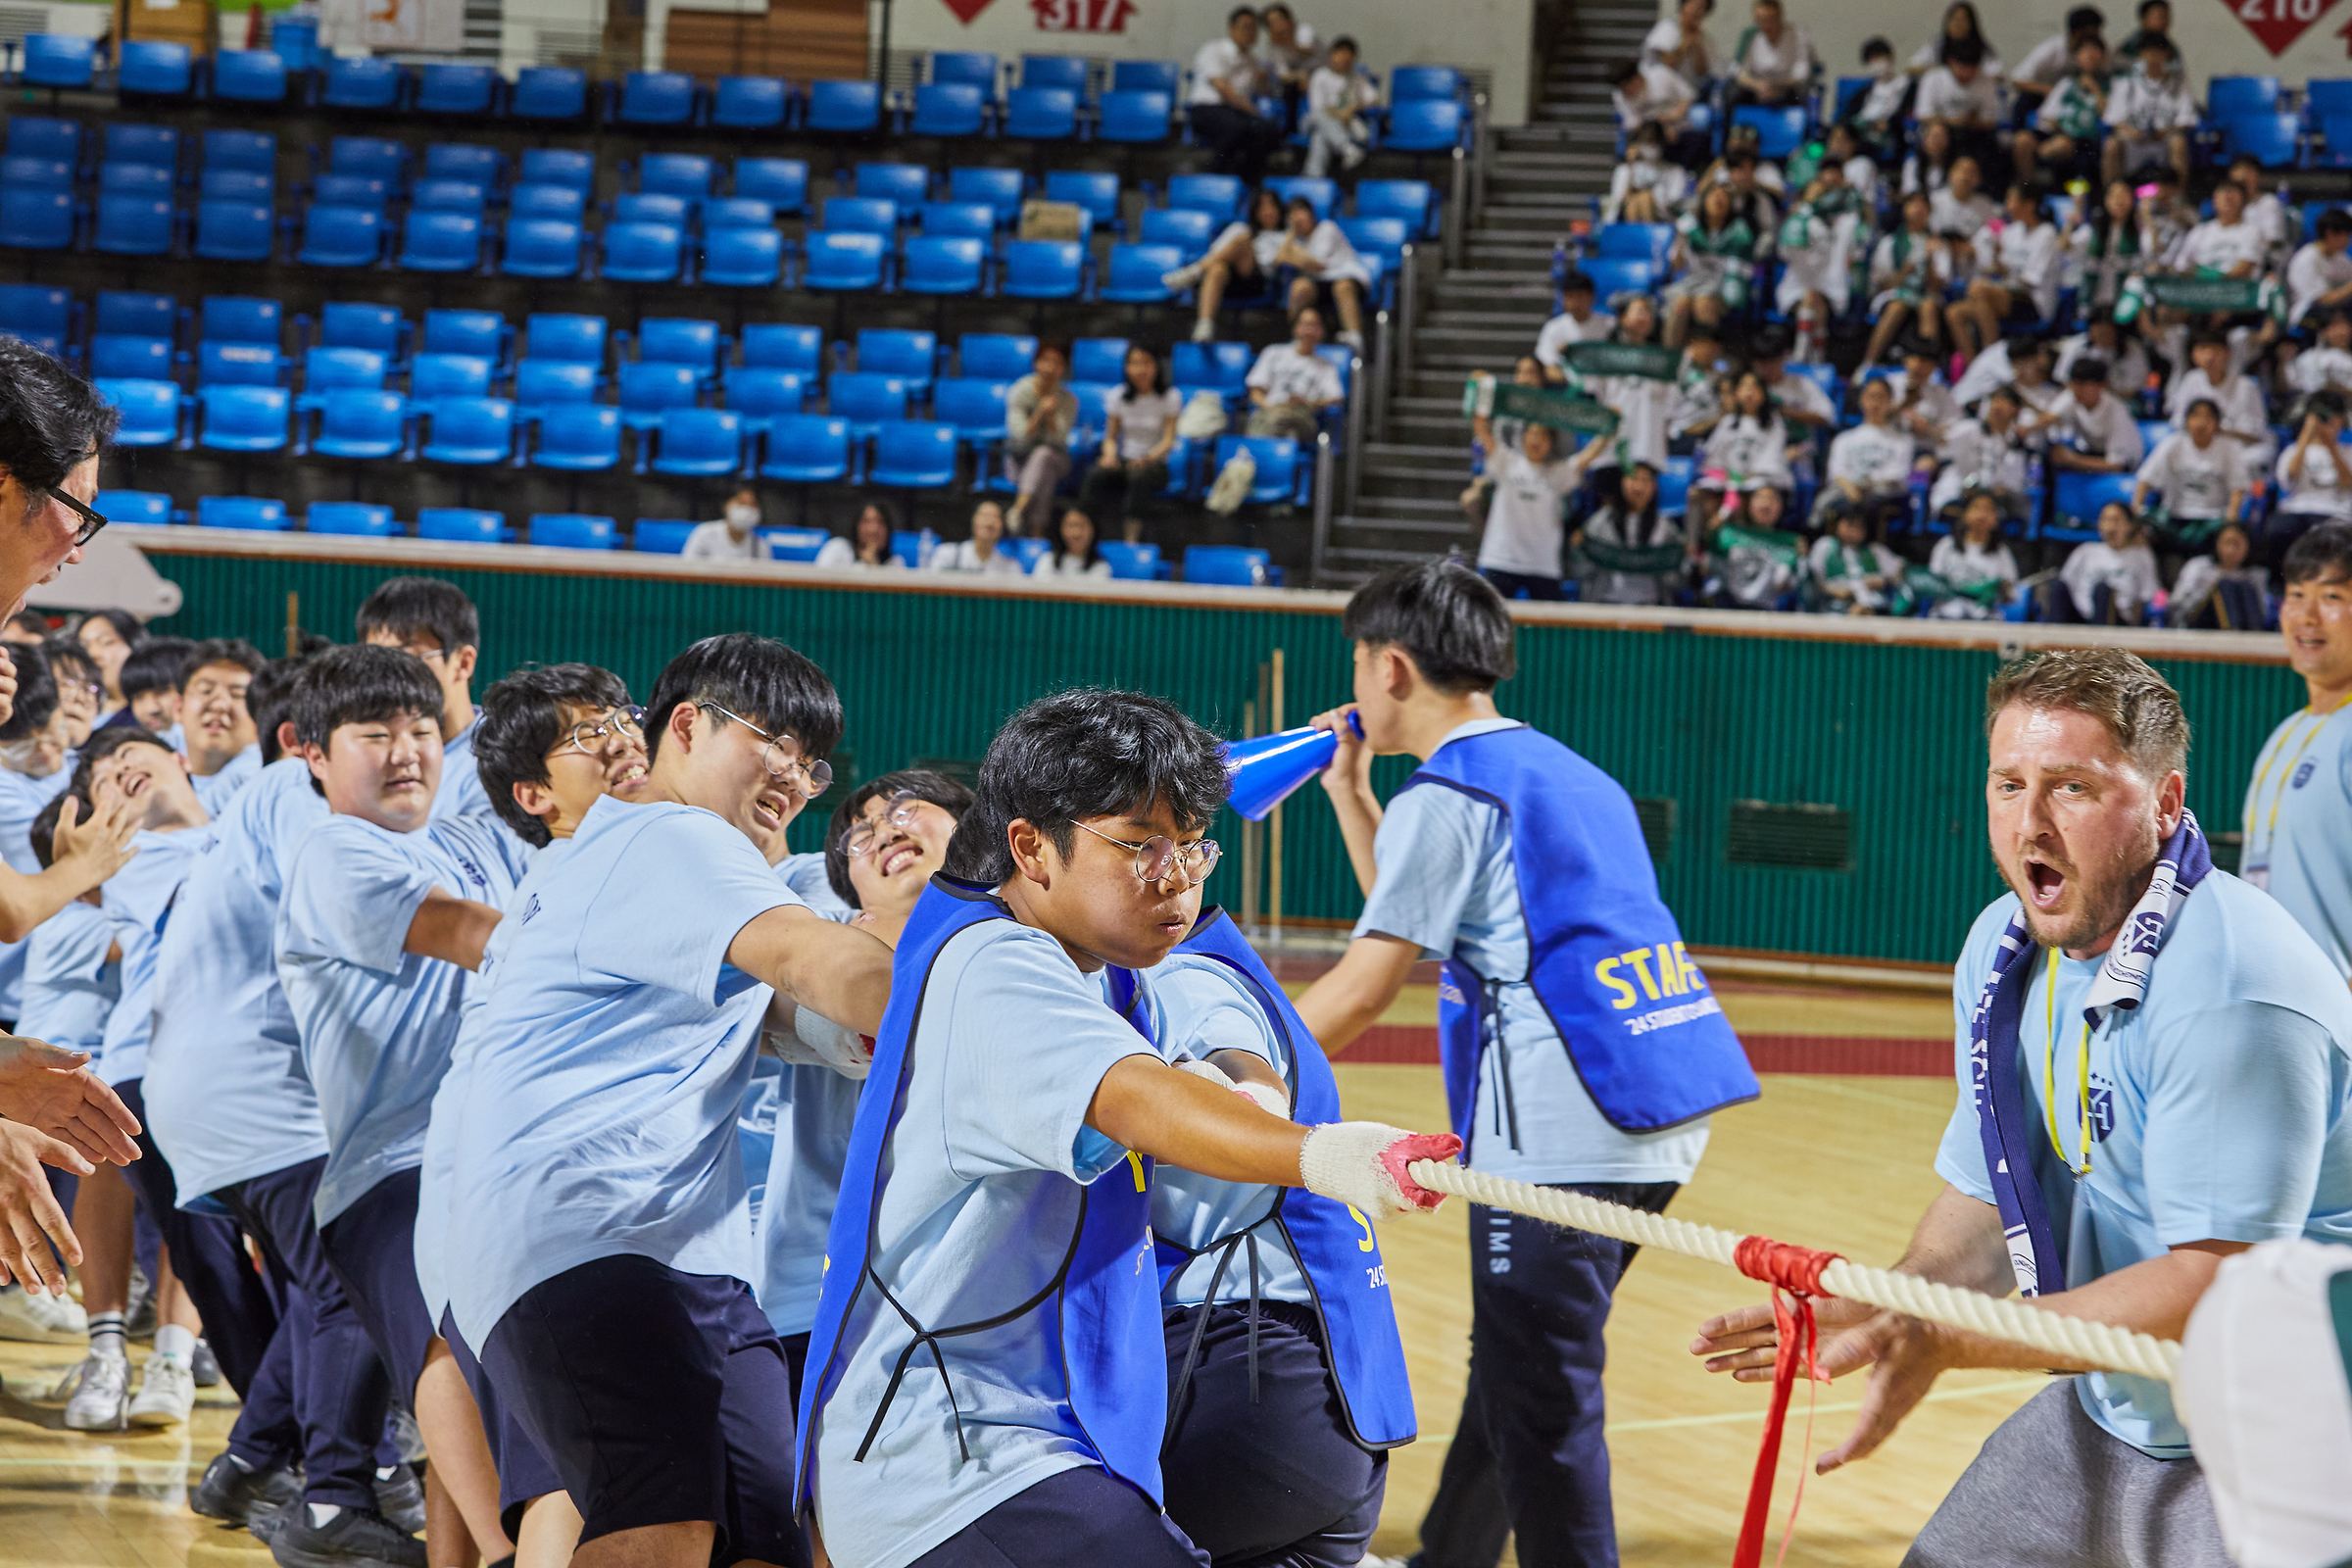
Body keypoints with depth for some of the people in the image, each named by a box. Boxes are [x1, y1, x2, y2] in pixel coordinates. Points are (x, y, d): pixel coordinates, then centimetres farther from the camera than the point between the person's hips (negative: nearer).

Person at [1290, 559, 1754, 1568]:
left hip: (1563, 1141, -10)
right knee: (1512, 1364, 21)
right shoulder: (1562, 774, 21)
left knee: (1542, 1407, -6)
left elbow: (1360, 993, -9)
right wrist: (1351, 795, 30)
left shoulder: (1448, 794, -6)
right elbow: (1418, 919, 31)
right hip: (1661, 1118, 10)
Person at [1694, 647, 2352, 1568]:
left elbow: (2212, 1286, -30)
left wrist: (1949, 1343, -30)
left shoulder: (2228, 992, -27)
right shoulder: (2002, 952, 1)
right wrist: (1882, 1312, -10)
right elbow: (1989, 1195, 10)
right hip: (2104, 1421, 8)